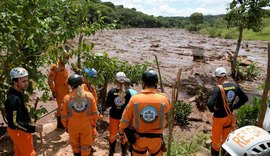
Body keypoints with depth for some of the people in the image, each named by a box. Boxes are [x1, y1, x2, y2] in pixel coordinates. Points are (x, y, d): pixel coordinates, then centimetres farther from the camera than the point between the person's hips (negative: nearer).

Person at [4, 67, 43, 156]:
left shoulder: (17, 93, -1)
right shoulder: (14, 99, -31)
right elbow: (16, 122, -31)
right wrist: (34, 128, -34)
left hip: (18, 130, 10)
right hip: (19, 131, -10)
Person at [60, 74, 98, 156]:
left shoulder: (67, 98, -17)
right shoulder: (89, 95, -15)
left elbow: (64, 115, -6)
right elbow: (94, 112, -7)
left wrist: (65, 126, 11)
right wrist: (93, 123, 10)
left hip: (73, 126, 1)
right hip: (86, 125, 0)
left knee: (75, 144, 24)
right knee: (85, 145, 19)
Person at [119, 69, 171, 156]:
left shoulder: (134, 99, -16)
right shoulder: (163, 99, -16)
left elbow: (125, 119, -5)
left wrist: (121, 131, 13)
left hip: (138, 137, 1)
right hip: (156, 138, 0)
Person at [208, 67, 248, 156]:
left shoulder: (218, 89, -26)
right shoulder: (235, 86, -7)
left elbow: (210, 104, -36)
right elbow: (245, 98, 7)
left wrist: (213, 110, -15)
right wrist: (234, 106, 8)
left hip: (219, 117, -6)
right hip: (230, 116, 6)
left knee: (216, 140, 14)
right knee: (226, 138, 25)